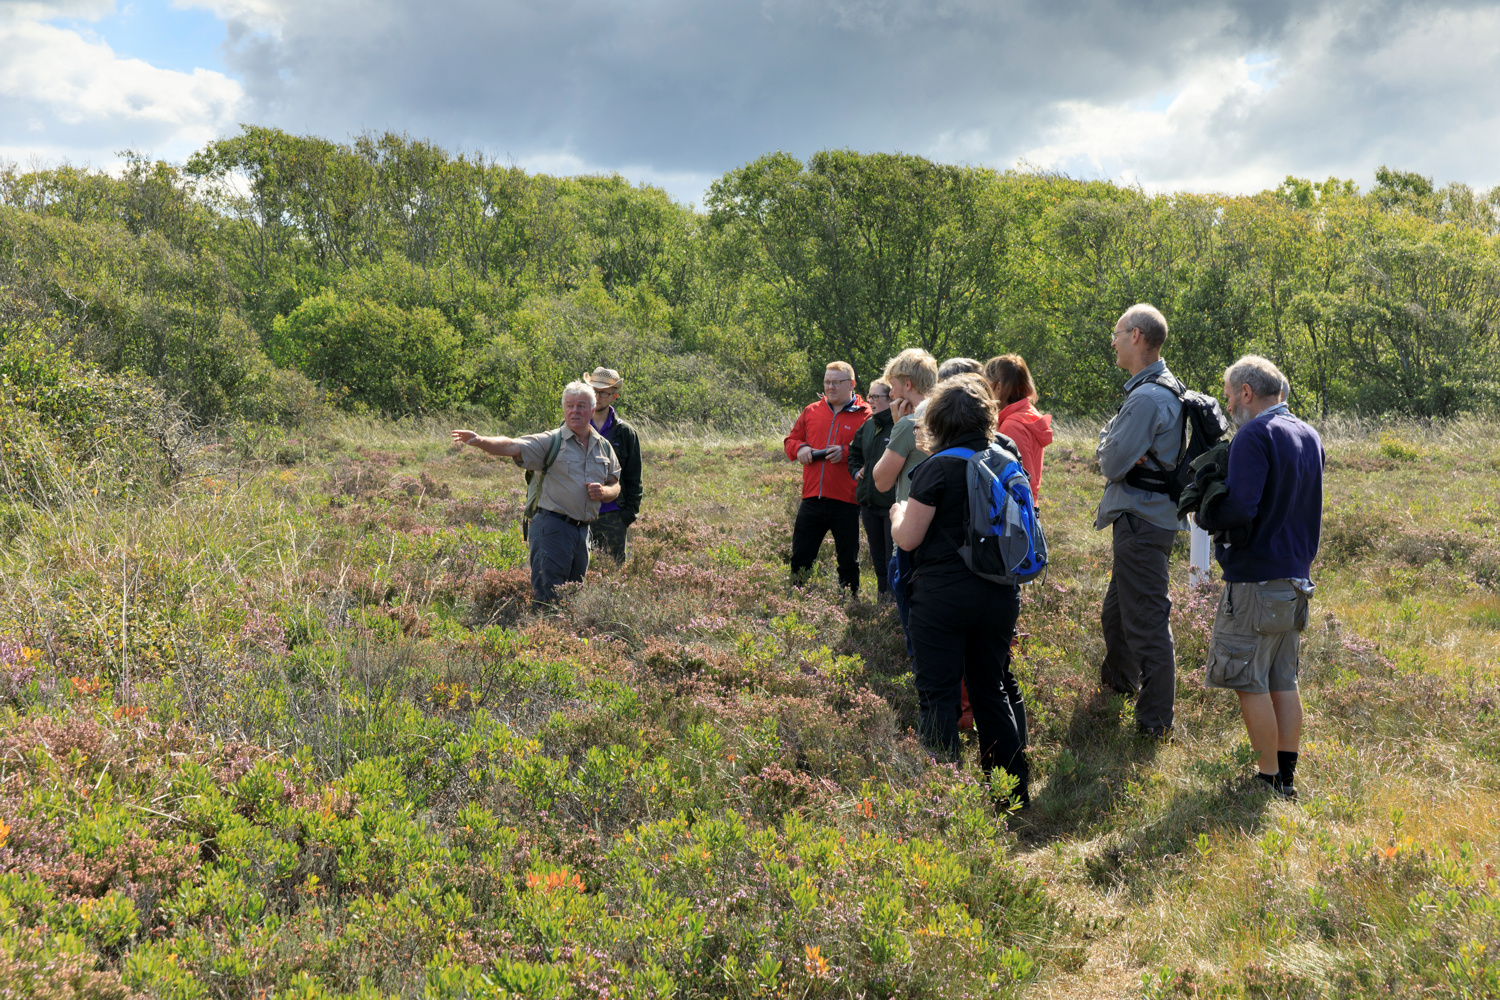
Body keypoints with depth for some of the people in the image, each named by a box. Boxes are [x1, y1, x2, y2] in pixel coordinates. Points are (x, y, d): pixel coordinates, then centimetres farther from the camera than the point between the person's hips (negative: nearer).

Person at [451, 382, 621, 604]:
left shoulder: (604, 447, 12)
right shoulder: (551, 442, -4)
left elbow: (615, 486, 21)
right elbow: (511, 447, -17)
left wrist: (604, 491, -3)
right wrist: (479, 441, -34)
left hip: (583, 530, 5)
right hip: (553, 526, -5)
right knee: (546, 597, -9)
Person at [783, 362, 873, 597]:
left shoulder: (864, 415, -2)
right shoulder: (812, 411, 12)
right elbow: (790, 440, 19)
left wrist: (846, 452, -20)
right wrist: (800, 448, -3)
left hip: (846, 502, -4)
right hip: (812, 498, 4)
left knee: (848, 561, 8)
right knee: (800, 558, 10)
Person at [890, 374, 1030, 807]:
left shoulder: (937, 468, -12)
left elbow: (908, 539, -11)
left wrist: (898, 512, 8)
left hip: (942, 596, -6)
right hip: (999, 594, 6)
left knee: (938, 694, 2)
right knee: (993, 689, 16)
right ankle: (1015, 792, 21)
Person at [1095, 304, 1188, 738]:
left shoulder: (1148, 398, -20)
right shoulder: (1162, 388, 13)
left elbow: (1113, 463, -20)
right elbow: (1105, 450, 11)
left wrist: (1111, 454, 0)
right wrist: (1115, 453, -9)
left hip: (1143, 523, -11)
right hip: (1142, 518, 11)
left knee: (1146, 620, -4)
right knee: (1116, 610, 25)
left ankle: (1155, 719, 3)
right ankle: (1118, 680, 44)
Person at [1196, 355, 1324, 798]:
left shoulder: (1255, 436, -16)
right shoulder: (1309, 437, 13)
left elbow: (1239, 508, -25)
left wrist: (1204, 516, -7)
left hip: (1256, 579, -9)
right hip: (1296, 578, 9)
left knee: (1249, 682, 0)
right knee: (1283, 682, 13)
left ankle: (1270, 779, 5)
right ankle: (1287, 775, 18)